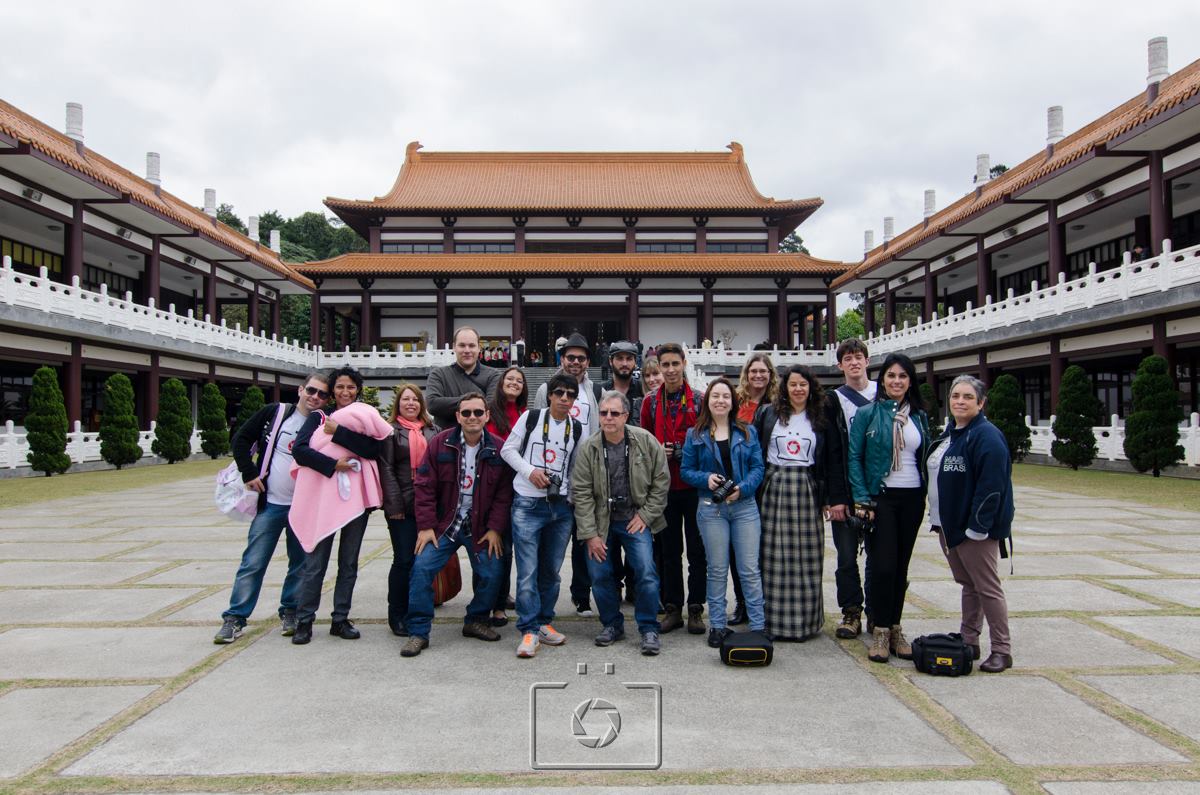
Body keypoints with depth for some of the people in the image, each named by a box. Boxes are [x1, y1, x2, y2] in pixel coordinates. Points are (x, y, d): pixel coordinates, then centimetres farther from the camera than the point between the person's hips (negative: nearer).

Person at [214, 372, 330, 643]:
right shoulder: (275, 413, -3)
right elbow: (241, 438, 4)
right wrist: (249, 473, -2)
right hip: (270, 503, -1)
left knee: (300, 564, 11)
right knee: (253, 563, 2)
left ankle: (290, 612, 28)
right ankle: (235, 618, 12)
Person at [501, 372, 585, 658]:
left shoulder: (577, 429, 8)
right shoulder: (531, 417, -1)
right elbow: (508, 449, 3)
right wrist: (530, 471, -12)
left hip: (561, 506, 4)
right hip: (527, 504, -3)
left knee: (551, 570, 10)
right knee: (528, 570, -7)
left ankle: (543, 622, 23)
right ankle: (529, 631, -2)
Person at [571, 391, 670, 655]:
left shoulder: (646, 442, -9)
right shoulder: (588, 448, -8)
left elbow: (661, 482, 0)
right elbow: (581, 492, -7)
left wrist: (645, 515, -5)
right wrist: (590, 534, -10)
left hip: (635, 519, -1)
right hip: (600, 520, 1)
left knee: (646, 572, -11)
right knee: (600, 575, 3)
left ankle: (649, 629, 6)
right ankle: (612, 624, 24)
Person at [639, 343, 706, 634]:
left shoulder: (699, 400, 1)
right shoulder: (650, 402, 7)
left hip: (694, 485, -2)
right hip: (663, 485, 2)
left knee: (697, 549, 5)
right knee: (668, 550, 9)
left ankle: (696, 609, 16)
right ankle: (672, 608, 19)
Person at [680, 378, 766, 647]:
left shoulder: (747, 432, 7)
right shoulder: (695, 435, 5)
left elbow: (758, 467, 2)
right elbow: (685, 471, 4)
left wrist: (742, 488, -15)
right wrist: (706, 478, -15)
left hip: (745, 506, 0)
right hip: (711, 508, 0)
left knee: (750, 569, 1)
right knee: (717, 570, 6)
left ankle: (758, 625, 9)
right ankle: (717, 626, 16)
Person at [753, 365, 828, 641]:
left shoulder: (820, 419, 9)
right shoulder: (767, 413, 7)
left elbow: (827, 460, 10)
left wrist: (827, 496, 4)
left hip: (806, 491, 1)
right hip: (774, 488, -1)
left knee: (806, 557, 1)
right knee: (774, 556, 0)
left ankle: (804, 620, 11)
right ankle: (773, 619, 7)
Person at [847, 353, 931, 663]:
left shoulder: (919, 416, 10)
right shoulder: (867, 413, -2)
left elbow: (925, 458, 14)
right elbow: (854, 457, -5)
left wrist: (927, 495, 5)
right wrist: (862, 499, -12)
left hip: (912, 498, 4)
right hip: (880, 497, -4)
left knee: (902, 565, 9)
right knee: (883, 565, -7)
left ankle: (895, 628, 19)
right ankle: (881, 631, 5)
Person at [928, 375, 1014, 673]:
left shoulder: (987, 436, -16)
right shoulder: (948, 435, 14)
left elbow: (991, 486, -22)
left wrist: (977, 526, -24)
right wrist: (938, 519, 16)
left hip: (973, 529, -9)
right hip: (948, 526, 9)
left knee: (987, 587, -2)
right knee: (968, 584, 16)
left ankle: (1002, 651, 8)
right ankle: (968, 642, 25)